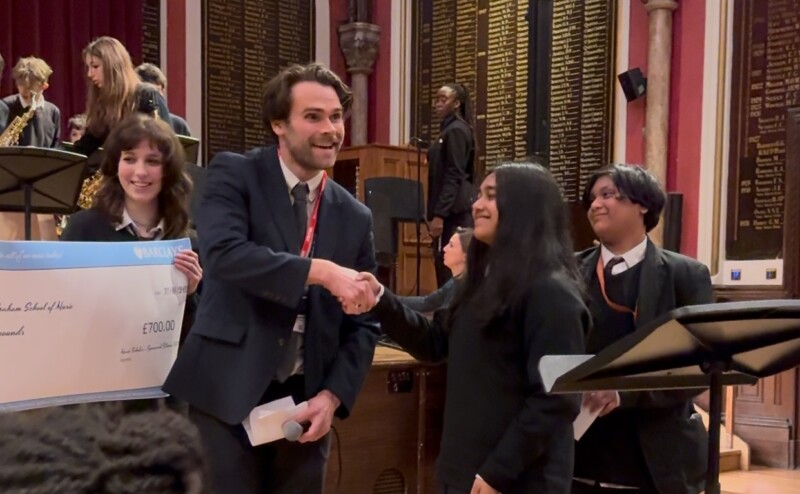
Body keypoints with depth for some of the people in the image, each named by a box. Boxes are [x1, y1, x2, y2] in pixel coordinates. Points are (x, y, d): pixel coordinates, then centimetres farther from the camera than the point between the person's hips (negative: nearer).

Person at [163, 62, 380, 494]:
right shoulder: (234, 174, -3)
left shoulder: (355, 217, 7)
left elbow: (362, 324, 8)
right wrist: (322, 271, -27)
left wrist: (332, 396, -6)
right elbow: (222, 252, -22)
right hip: (226, 396, -3)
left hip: (305, 403, 4)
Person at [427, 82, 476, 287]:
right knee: (448, 265, 9)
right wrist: (437, 211, 18)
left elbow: (453, 176, -17)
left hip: (453, 209, -10)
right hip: (453, 208, 10)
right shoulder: (449, 129, 20)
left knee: (448, 267, -12)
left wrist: (439, 214, -21)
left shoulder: (456, 130, -9)